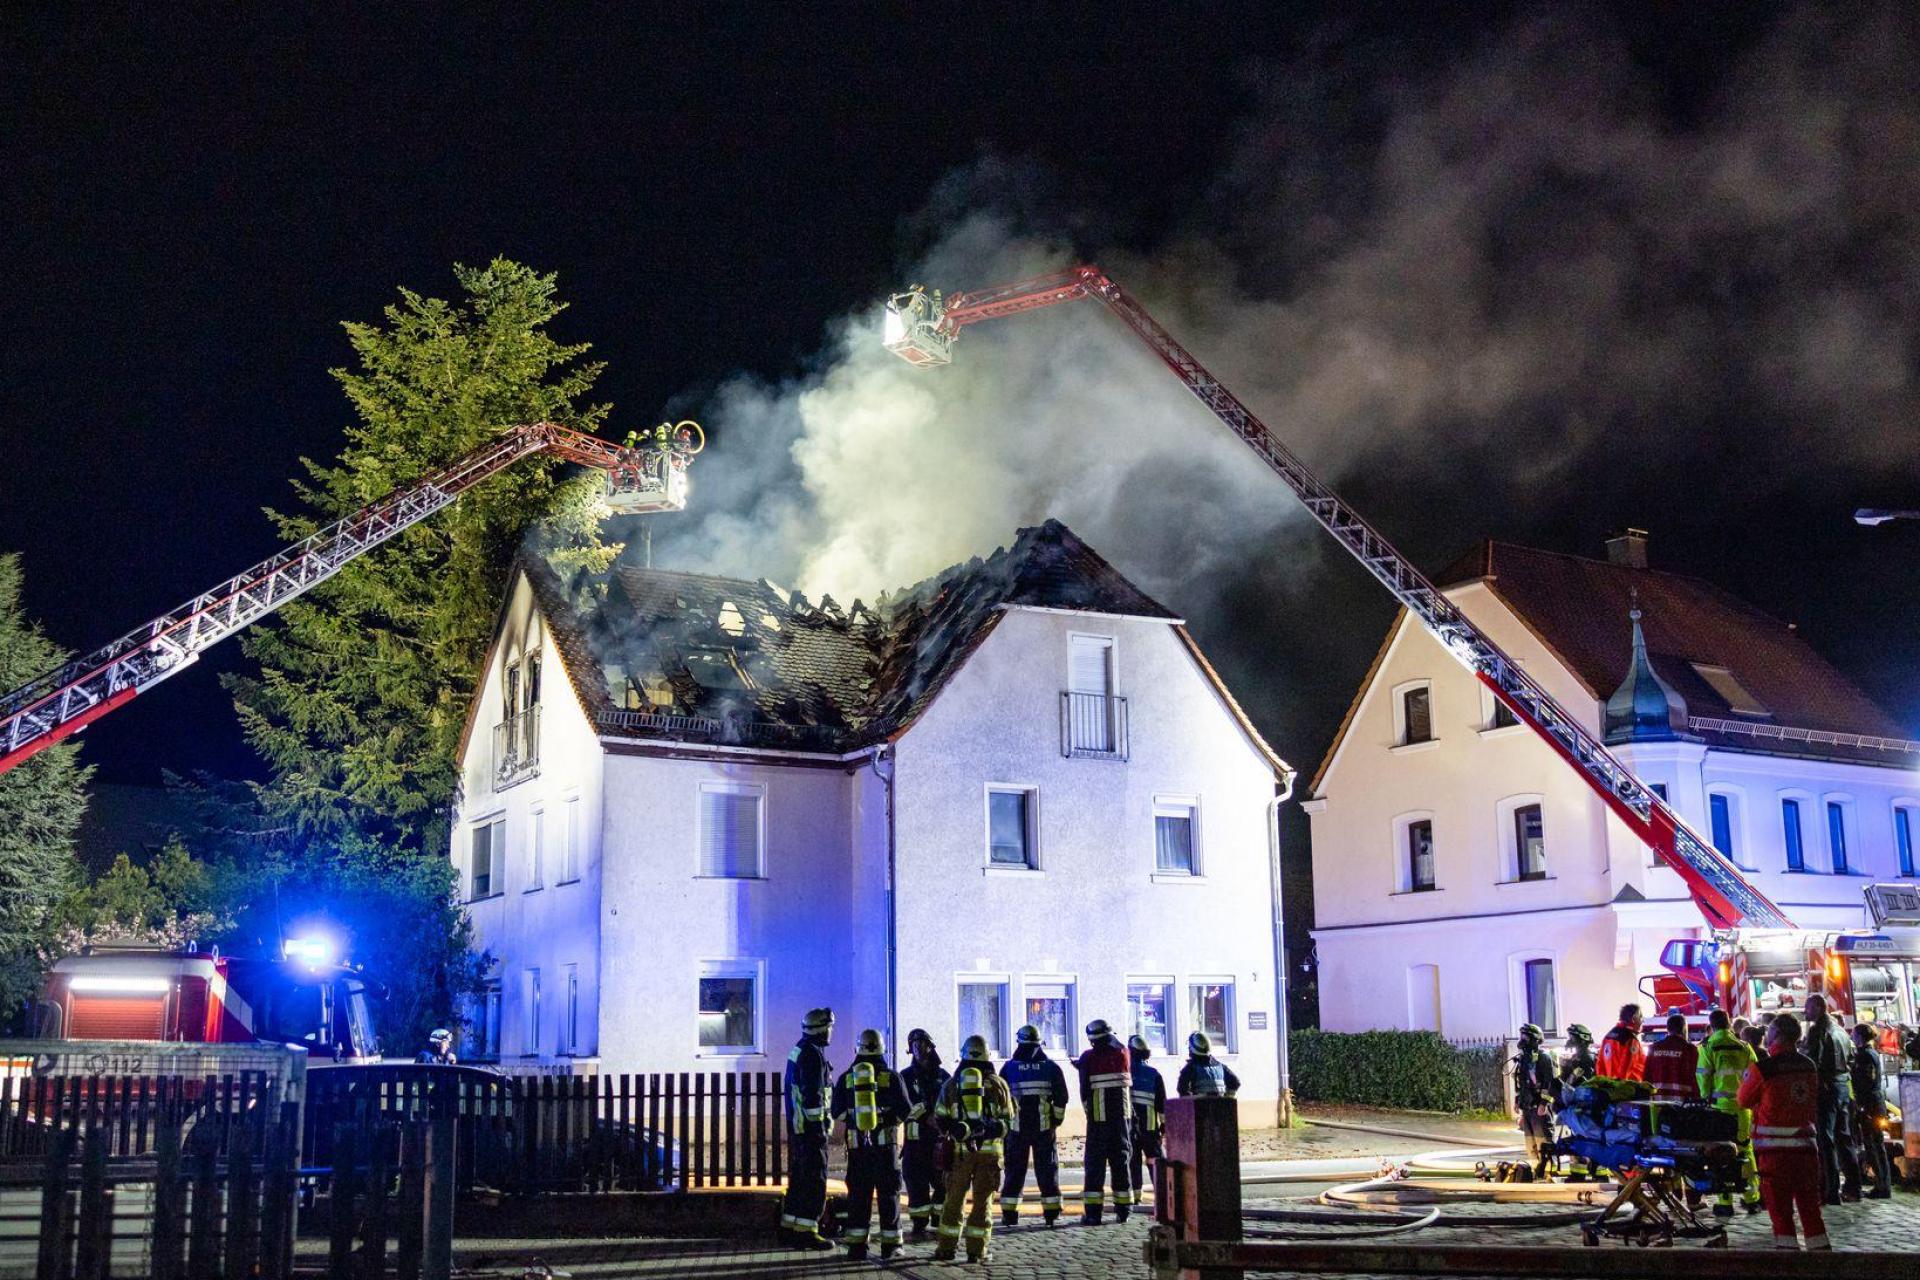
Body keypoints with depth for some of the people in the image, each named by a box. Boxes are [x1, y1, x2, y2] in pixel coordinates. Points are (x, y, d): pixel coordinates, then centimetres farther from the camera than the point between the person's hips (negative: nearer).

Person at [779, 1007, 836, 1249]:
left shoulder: (798, 1051, 16)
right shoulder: (813, 1054, -16)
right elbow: (813, 1095, -21)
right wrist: (818, 1127, -20)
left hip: (798, 1126, 10)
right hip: (811, 1127, -10)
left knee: (799, 1177, 15)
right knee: (815, 1179, -6)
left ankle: (790, 1227, 19)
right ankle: (807, 1230, -6)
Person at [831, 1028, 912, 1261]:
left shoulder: (846, 1078, 1)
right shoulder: (891, 1077, -5)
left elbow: (837, 1112, 0)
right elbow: (905, 1110, -6)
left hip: (857, 1145, 1)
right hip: (885, 1144, -1)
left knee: (858, 1193, 7)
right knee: (888, 1193, 6)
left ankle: (856, 1244, 4)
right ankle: (890, 1244, 7)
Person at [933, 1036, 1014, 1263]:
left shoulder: (951, 1084, 6)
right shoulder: (997, 1083, 3)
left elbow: (941, 1119, 8)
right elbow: (1007, 1119, 7)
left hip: (960, 1150, 1)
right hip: (989, 1150, -1)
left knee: (954, 1199, 11)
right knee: (982, 1202, 5)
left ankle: (946, 1247, 13)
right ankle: (977, 1250, 3)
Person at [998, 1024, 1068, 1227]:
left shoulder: (1009, 1067, 1)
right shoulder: (1050, 1066, 1)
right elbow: (1061, 1096, -1)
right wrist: (1057, 1119, 9)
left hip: (1017, 1127, 0)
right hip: (1044, 1126, 0)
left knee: (1015, 1168, 6)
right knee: (1046, 1167, 5)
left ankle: (1009, 1212, 4)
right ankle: (1051, 1212, 3)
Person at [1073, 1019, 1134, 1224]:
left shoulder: (1089, 1057, -7)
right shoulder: (1122, 1053, 3)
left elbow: (1085, 1087, -6)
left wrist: (1087, 1107, 9)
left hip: (1098, 1115, -3)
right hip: (1121, 1114, 3)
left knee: (1095, 1161, 0)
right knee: (1121, 1157, 10)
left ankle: (1093, 1211, -5)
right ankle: (1123, 1209, 11)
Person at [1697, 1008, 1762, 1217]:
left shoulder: (1708, 1047, -4)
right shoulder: (1744, 1047, 7)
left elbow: (1703, 1077, -6)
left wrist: (1706, 1099, 4)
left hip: (1720, 1106, -3)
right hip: (1743, 1106, 3)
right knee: (1746, 1150, 14)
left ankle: (1725, 1202, -1)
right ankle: (1752, 1198, 17)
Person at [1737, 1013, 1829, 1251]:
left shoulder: (1762, 1068, -13)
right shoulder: (1810, 1066, 4)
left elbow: (1744, 1100, 2)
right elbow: (1815, 1104, 15)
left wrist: (1745, 1079, 19)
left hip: (1775, 1149, -5)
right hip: (1806, 1145, 5)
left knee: (1780, 1207, 1)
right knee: (1810, 1207, 12)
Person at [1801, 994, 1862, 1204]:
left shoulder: (1816, 1031, -12)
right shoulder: (1839, 1030, 14)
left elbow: (1811, 1061, -19)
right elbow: (1851, 1059, 18)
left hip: (1825, 1087, -8)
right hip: (1844, 1086, 8)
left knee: (1826, 1139, -6)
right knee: (1844, 1137, 15)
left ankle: (1832, 1191, -9)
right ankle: (1852, 1186, 20)